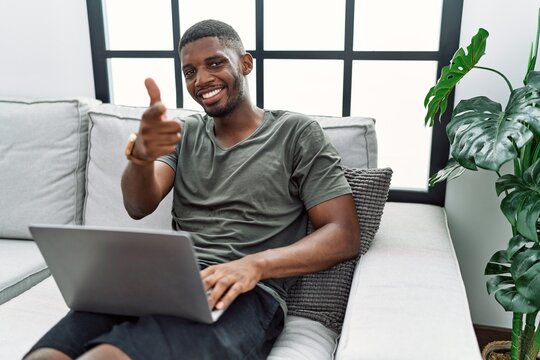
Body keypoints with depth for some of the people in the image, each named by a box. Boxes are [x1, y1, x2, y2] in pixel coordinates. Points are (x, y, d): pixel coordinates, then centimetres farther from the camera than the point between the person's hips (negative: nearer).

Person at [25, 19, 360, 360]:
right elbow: (139, 207, 3)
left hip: (245, 294, -4)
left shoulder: (297, 132, 5)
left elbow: (344, 235, -2)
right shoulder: (185, 132, 18)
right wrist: (141, 154, -20)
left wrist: (256, 264, -19)